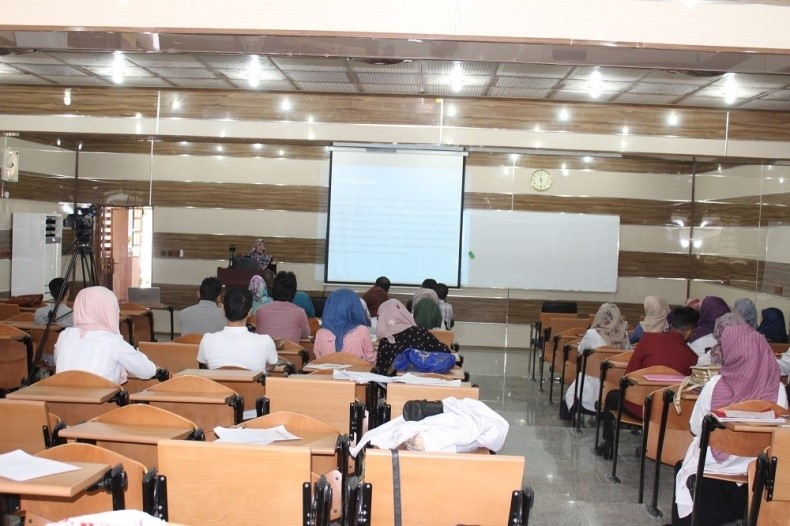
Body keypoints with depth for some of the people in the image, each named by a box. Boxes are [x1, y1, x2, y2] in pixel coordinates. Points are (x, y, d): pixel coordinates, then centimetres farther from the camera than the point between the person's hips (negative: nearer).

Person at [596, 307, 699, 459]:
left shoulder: (649, 338, -10)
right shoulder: (692, 356, -7)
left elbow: (629, 373, -7)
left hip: (638, 406, -2)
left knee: (612, 396, 30)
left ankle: (608, 445, 32)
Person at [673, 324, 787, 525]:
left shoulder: (715, 384, -19)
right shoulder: (778, 390, -14)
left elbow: (695, 429, -8)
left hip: (709, 472, -3)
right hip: (754, 475, 3)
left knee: (681, 468, 30)